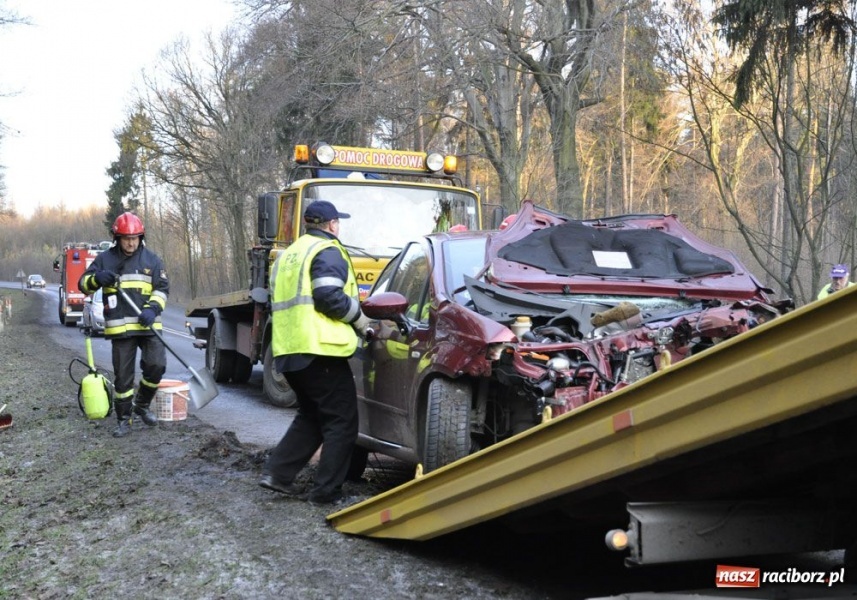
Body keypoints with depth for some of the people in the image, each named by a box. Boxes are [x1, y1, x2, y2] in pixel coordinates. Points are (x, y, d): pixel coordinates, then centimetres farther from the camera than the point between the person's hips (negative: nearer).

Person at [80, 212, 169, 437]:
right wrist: (97, 278, -17)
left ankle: (142, 405, 14)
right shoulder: (105, 259, 6)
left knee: (156, 365, -11)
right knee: (123, 375, 3)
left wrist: (152, 309, -13)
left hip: (148, 325, 1)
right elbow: (84, 284, 7)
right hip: (120, 326, 0)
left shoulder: (151, 259, 7)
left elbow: (162, 288, 5)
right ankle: (124, 419, 16)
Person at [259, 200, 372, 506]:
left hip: (288, 349, 9)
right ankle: (326, 490, -1)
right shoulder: (328, 251, -5)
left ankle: (277, 472, 12)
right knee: (341, 420, 0)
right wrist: (360, 318, -3)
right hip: (319, 349, -9)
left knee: (310, 416, 20)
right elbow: (328, 297, -18)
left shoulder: (288, 254, 23)